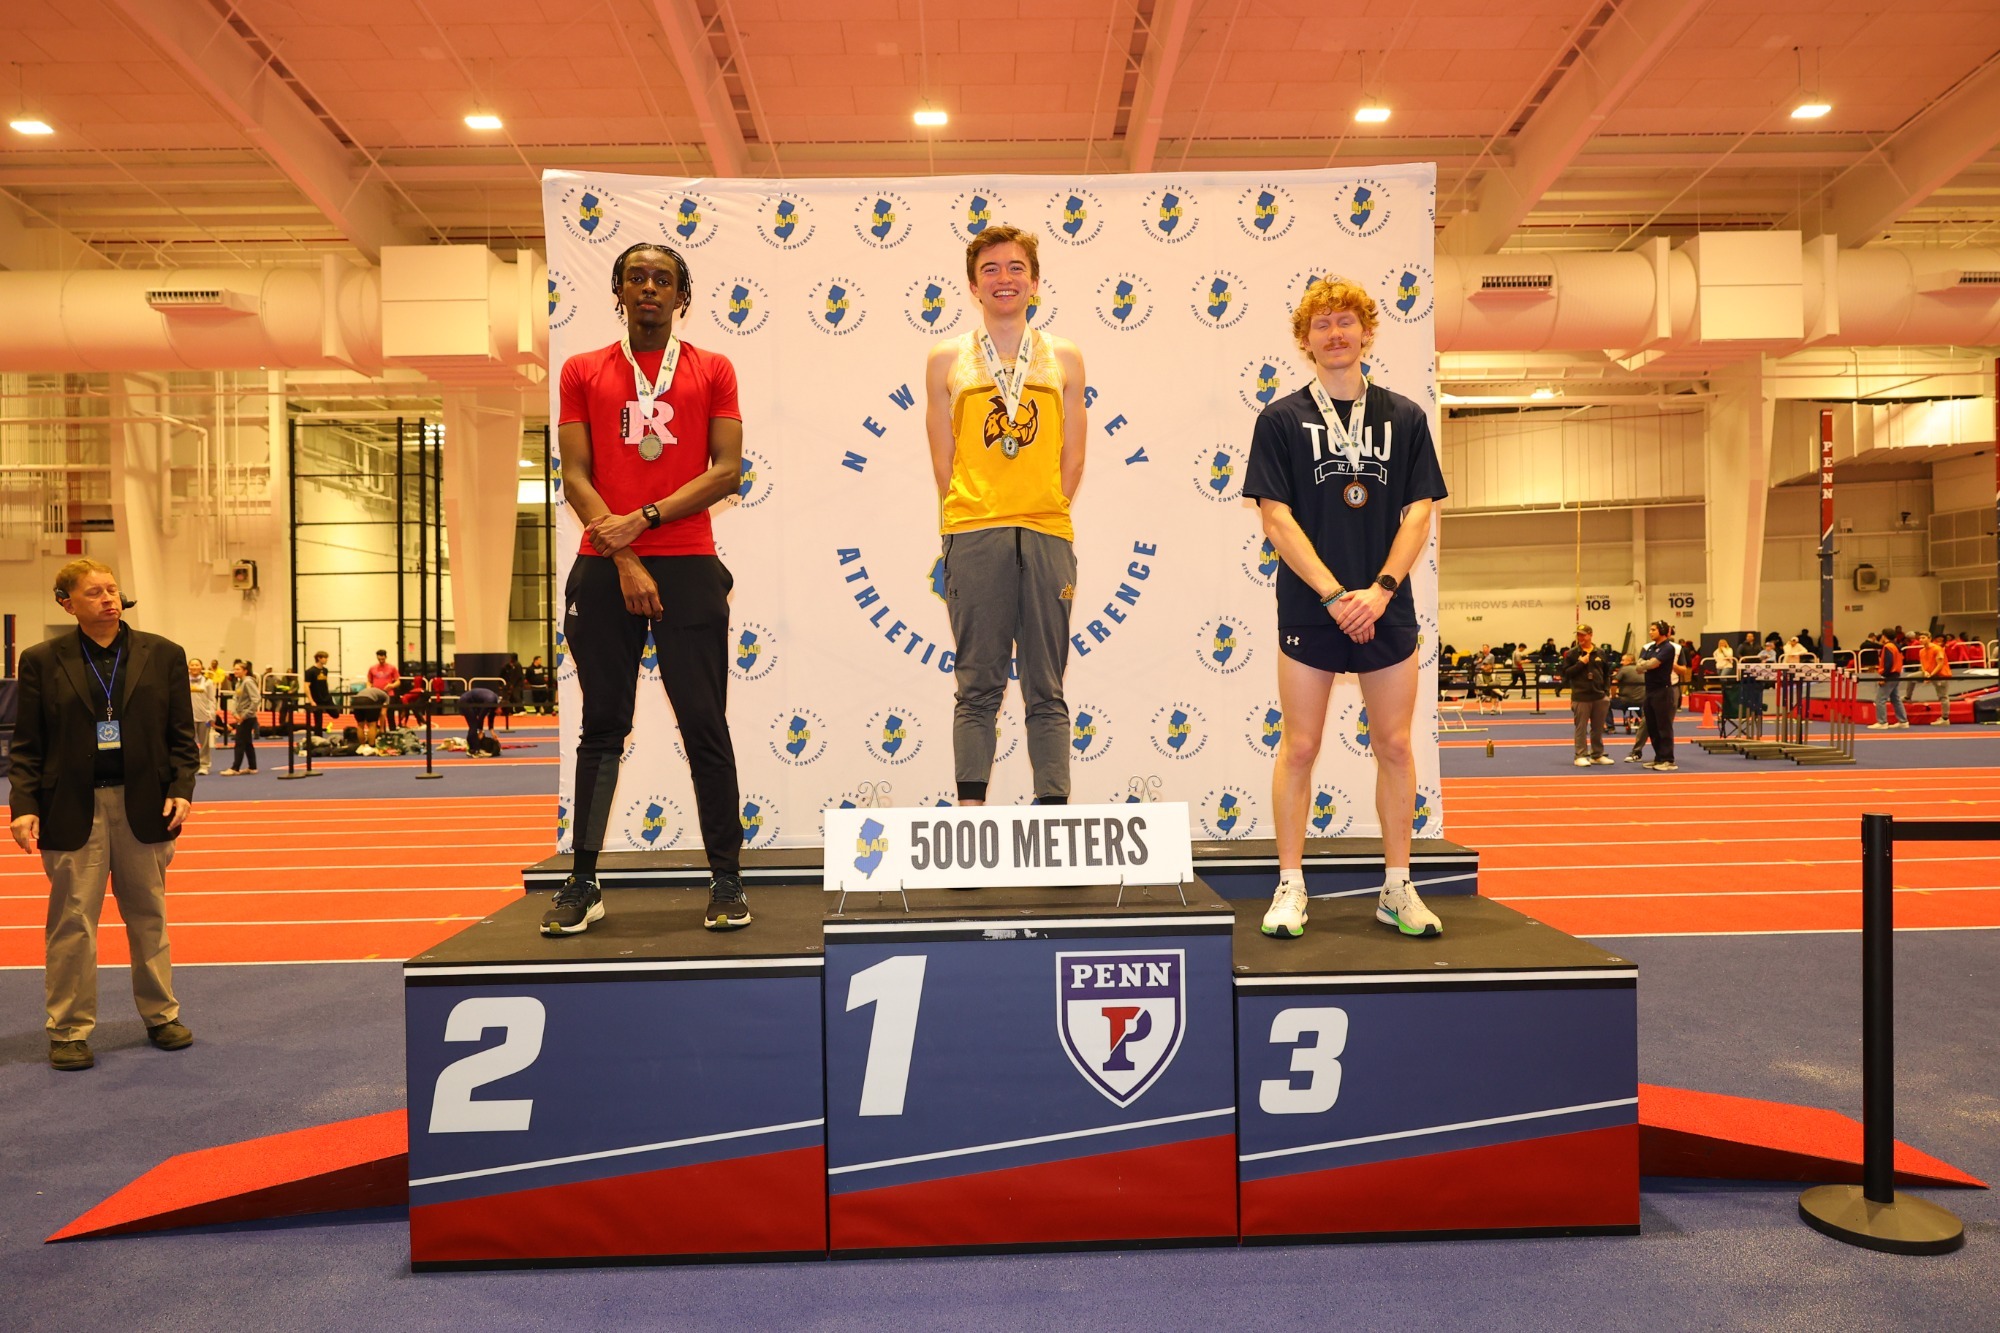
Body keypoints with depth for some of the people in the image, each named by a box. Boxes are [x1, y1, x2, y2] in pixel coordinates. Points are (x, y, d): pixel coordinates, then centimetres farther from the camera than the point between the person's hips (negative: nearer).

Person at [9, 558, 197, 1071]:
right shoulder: (42, 661, 1)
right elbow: (26, 745, 2)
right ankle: (69, 1031, 16)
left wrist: (181, 790, -7)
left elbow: (182, 734, 5)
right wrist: (24, 805, -9)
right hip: (72, 809, -1)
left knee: (149, 917, 12)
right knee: (72, 922, 4)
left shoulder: (162, 655, 3)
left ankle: (161, 1015, 24)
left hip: (144, 805, 1)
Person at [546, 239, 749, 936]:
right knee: (601, 728, 6)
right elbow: (575, 475, 3)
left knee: (705, 727, -1)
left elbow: (728, 469, 0)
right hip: (604, 568, 1)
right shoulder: (583, 371, 12)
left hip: (689, 566, -1)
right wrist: (624, 561, -9)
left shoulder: (712, 370, 9)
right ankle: (583, 884, 12)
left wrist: (644, 519, -10)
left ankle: (727, 880, 6)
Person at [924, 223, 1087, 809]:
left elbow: (1072, 459, 12)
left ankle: (1054, 810, 8)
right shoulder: (947, 359, 10)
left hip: (1047, 535, 1)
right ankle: (970, 810, 5)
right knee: (978, 686, 1)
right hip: (973, 535, -1)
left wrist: (1041, 517, 4)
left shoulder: (1064, 358, 13)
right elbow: (944, 461, 8)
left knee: (1046, 689, 4)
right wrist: (976, 521, 2)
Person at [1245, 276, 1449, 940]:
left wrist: (1380, 590, -10)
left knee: (1395, 746, 6)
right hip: (1308, 609, -2)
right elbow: (1277, 518, -5)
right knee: (1299, 747, 1)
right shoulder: (1281, 419, 2)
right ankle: (1290, 888, 11)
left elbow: (1418, 514, 4)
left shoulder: (1404, 417, 9)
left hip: (1388, 609, 2)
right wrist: (1335, 594, -13)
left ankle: (1397, 888, 17)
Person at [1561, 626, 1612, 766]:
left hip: (1599, 697, 4)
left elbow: (1607, 674, 14)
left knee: (1598, 728, 11)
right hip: (1581, 697, -3)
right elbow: (1566, 673, -6)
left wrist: (1607, 691, 6)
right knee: (1581, 728, -2)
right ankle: (1580, 756, 3)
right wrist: (1581, 663, -15)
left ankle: (1597, 755, 21)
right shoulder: (1572, 654, -1)